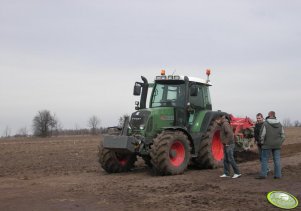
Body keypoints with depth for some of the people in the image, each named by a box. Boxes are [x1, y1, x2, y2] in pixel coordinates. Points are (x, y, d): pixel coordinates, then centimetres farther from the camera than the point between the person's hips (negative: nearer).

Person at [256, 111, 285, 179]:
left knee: (264, 160, 2)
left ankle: (263, 174, 1)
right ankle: (278, 175, 9)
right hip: (277, 145, 4)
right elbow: (282, 135, 8)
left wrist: (262, 142, 3)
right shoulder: (279, 124, 6)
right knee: (277, 160, 8)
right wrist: (280, 143, 16)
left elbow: (262, 135, -11)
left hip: (267, 145, -4)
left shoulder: (265, 124, -11)